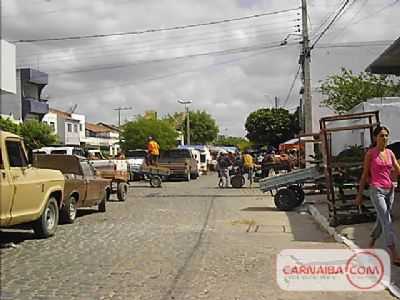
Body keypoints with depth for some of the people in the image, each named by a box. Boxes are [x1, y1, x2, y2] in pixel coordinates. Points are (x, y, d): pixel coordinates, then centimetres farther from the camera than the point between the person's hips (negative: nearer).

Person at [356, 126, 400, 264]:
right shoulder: (370, 153, -4)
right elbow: (365, 175, -1)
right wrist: (360, 195, 1)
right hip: (376, 190, -6)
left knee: (381, 220, 14)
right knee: (387, 221, -12)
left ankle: (371, 244, 35)